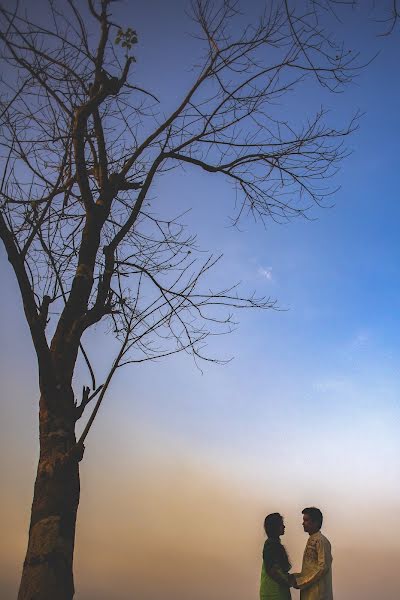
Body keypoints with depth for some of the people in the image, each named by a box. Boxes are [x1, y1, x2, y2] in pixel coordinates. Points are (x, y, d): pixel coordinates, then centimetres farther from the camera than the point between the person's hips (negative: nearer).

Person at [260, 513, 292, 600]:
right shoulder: (271, 544, -17)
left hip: (277, 589, 9)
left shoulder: (274, 543, 12)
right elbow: (271, 570, -21)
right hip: (273, 590, -9)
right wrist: (289, 582, -14)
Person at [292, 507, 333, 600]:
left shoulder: (321, 541, -14)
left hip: (317, 592, -8)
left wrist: (300, 582, -17)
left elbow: (323, 567, -20)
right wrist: (296, 577, 6)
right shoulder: (311, 540, 13)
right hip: (309, 591, 9)